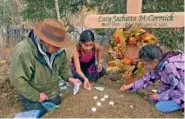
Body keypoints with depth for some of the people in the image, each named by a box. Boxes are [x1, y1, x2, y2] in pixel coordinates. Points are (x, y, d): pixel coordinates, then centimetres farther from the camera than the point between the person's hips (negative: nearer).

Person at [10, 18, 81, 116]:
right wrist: (36, 96, -23)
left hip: (54, 94, 6)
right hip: (33, 99, -5)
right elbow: (17, 79, -28)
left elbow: (63, 64, 4)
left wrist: (69, 77, -13)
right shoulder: (23, 52, -34)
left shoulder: (58, 49, -14)